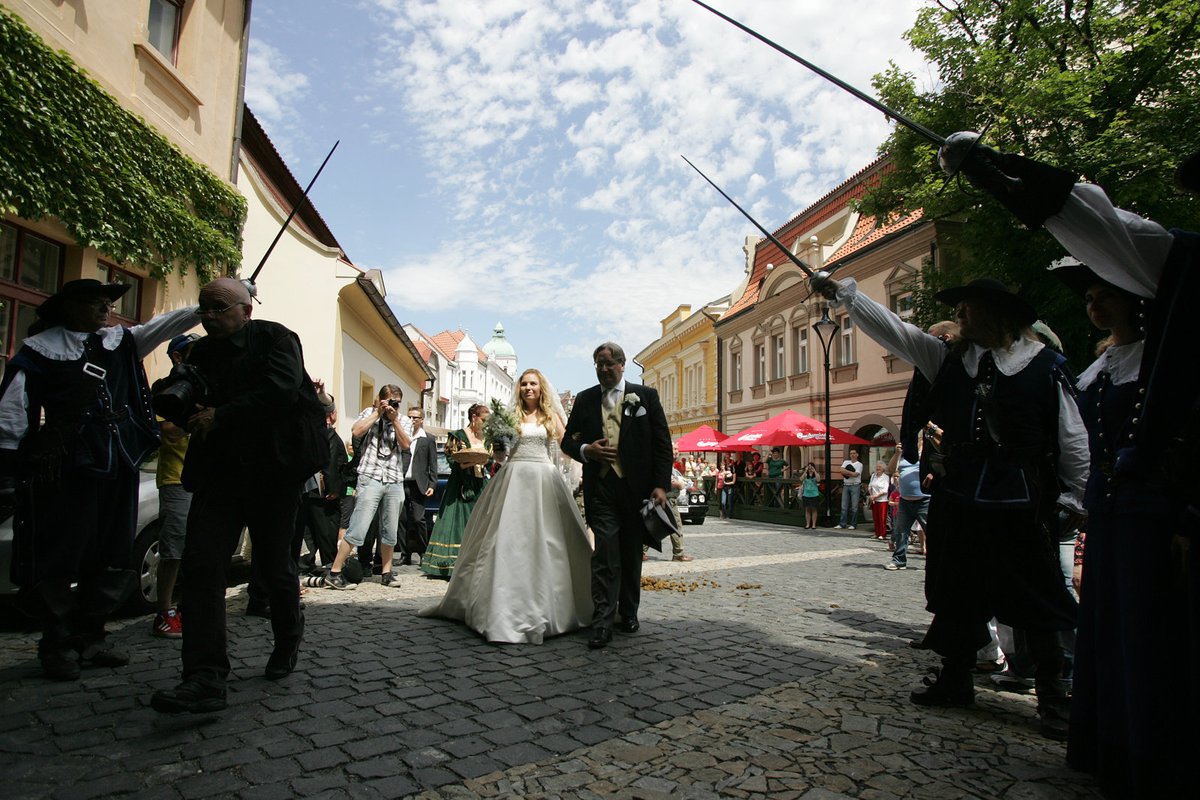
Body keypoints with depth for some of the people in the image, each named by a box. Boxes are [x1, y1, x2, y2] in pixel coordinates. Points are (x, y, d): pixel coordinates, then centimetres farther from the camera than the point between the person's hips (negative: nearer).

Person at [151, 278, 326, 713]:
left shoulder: (275, 338, -1)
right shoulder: (200, 353, 17)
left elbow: (282, 389, -18)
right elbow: (189, 406, 20)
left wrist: (221, 416, -15)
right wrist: (184, 404, -4)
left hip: (272, 469, -5)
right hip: (216, 472, 5)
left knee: (274, 566, 5)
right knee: (201, 565, -9)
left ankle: (288, 637, 33)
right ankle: (205, 679, -7)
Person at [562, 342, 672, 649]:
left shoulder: (646, 396, 5)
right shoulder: (585, 399, 11)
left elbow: (662, 443, 2)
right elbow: (567, 441, 15)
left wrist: (661, 484, -6)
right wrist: (585, 450, -7)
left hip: (637, 488, 0)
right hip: (601, 489, 0)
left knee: (632, 555, 11)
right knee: (605, 555, -6)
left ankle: (628, 613, 27)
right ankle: (602, 623, -2)